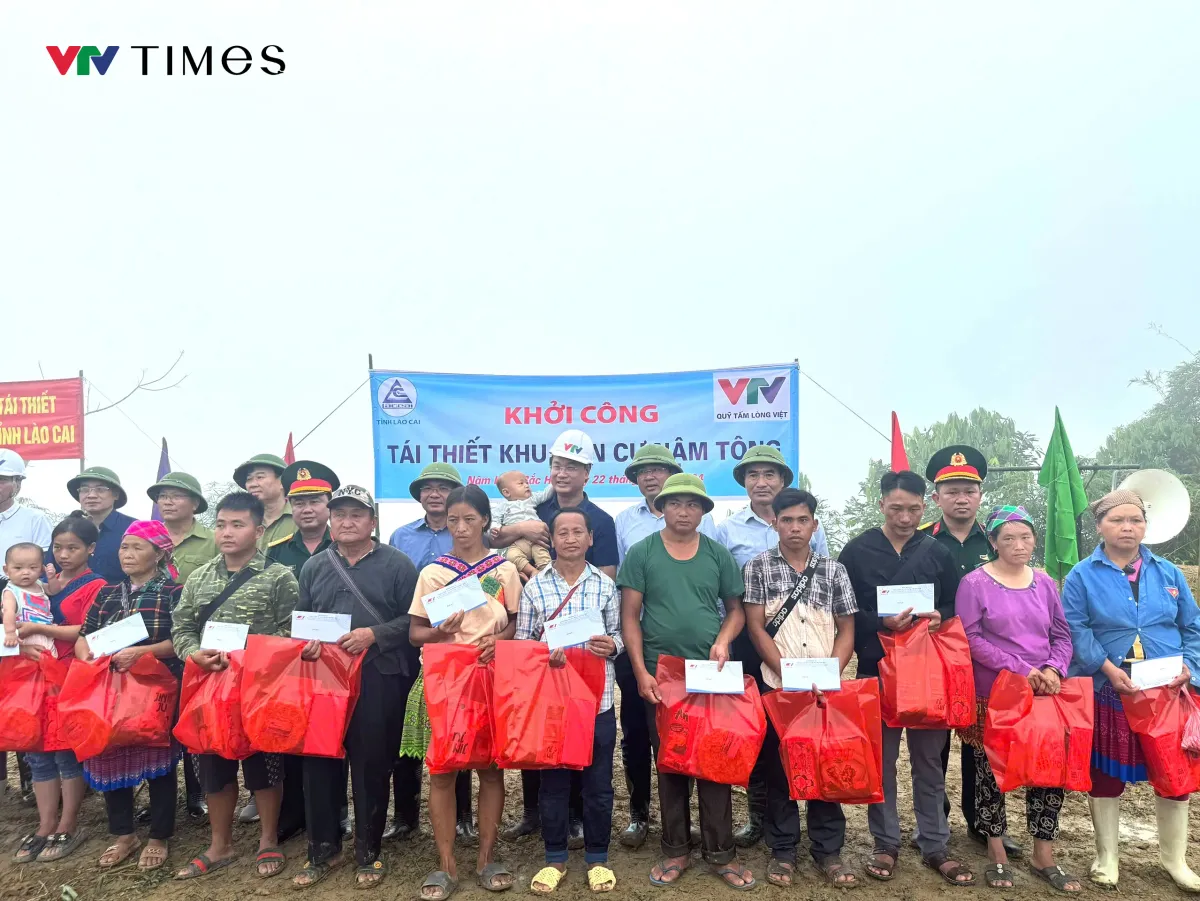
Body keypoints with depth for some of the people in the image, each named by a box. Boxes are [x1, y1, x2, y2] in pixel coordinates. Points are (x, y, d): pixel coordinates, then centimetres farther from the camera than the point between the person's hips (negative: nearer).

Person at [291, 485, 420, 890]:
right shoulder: (313, 567, 13)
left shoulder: (397, 564, -1)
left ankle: (369, 853, 20)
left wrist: (375, 634, -16)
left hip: (379, 680, -4)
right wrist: (305, 642, -5)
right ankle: (323, 848, 25)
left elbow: (414, 619, -5)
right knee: (319, 762, 8)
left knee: (372, 764, 4)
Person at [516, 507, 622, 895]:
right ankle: (555, 858, 28)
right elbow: (521, 641, 2)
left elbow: (617, 634, 8)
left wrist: (612, 645, -14)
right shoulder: (534, 585, 0)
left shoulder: (605, 585, 2)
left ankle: (597, 857, 28)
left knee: (598, 781, 10)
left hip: (597, 697, 1)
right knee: (552, 780, 11)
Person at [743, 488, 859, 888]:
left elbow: (846, 629, 6)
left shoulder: (834, 570, 5)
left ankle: (828, 851, 21)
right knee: (778, 767, 6)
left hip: (826, 689, 2)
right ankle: (782, 850, 20)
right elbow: (755, 627, -5)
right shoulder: (757, 567, -1)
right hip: (776, 685, -1)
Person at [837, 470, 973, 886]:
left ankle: (935, 846, 24)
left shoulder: (938, 553, 6)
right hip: (876, 669, -1)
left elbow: (956, 608, 9)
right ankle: (886, 845, 22)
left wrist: (939, 618, -11)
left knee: (929, 760, 11)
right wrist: (881, 624, -19)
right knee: (880, 760, 8)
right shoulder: (856, 551, -2)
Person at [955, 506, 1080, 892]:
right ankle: (997, 854, 24)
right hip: (992, 697, -4)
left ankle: (1044, 857, 24)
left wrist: (1053, 669, -10)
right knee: (991, 771, 6)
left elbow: (1062, 635, 9)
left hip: (1044, 696, 4)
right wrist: (1021, 670, -18)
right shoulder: (974, 583, -8)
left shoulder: (1045, 583, 7)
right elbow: (971, 639, -14)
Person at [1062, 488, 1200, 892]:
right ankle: (1106, 856, 25)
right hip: (1107, 692, -3)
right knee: (1106, 773, 8)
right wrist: (1108, 669, -20)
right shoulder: (1082, 576, -3)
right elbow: (1076, 631, -10)